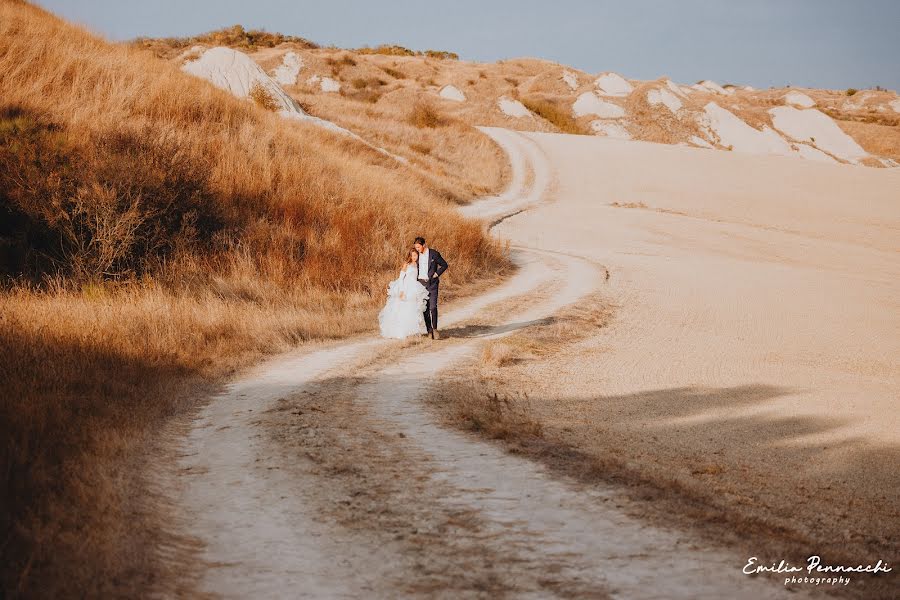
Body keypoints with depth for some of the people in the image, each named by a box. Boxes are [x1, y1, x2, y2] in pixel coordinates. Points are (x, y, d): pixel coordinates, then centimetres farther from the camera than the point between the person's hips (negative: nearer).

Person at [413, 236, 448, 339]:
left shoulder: (434, 254, -4)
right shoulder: (417, 255, 6)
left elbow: (444, 265, 4)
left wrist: (436, 274, -6)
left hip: (432, 283, -4)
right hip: (421, 283, 4)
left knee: (433, 307, -12)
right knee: (425, 308, 3)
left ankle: (434, 328, -3)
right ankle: (429, 330, 8)